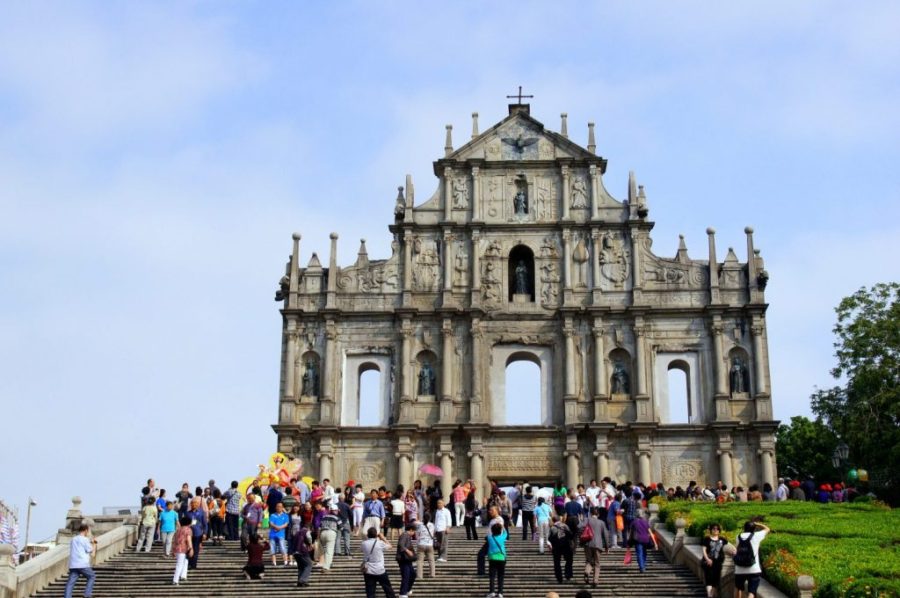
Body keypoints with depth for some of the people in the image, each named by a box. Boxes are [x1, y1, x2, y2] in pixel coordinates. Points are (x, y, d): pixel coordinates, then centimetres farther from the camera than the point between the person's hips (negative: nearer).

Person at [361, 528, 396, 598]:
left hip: (368, 572, 2)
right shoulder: (380, 543, -10)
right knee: (388, 589, 14)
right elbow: (389, 546, 9)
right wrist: (383, 538, 16)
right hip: (380, 571, -2)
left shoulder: (364, 544, -4)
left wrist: (366, 538, 17)